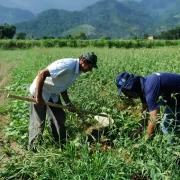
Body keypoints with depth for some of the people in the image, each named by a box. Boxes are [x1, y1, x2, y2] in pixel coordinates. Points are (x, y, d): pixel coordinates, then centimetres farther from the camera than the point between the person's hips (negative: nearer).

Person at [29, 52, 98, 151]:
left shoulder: (77, 71, 0)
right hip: (40, 92, -9)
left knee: (60, 119, 12)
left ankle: (61, 145, 26)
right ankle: (33, 149, 18)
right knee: (38, 123, 0)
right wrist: (38, 96, -29)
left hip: (53, 94, 9)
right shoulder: (67, 65, -30)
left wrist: (68, 103, 5)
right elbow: (42, 74, -32)